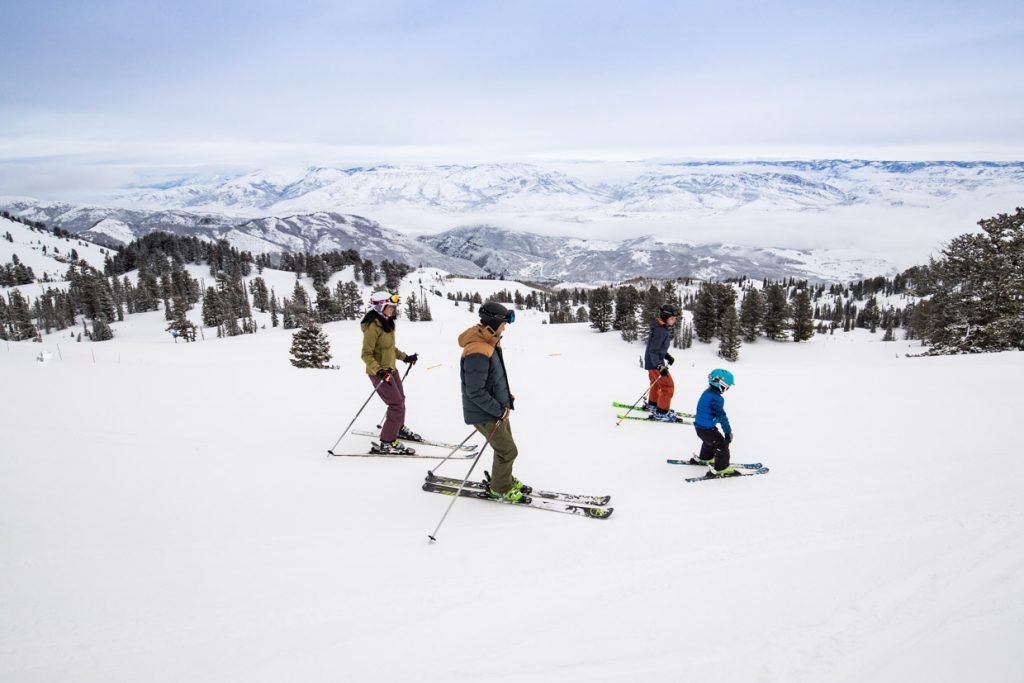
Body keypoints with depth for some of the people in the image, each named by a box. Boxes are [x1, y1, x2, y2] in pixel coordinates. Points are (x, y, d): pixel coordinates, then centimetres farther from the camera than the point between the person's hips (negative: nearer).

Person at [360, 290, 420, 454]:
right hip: (379, 373, -9)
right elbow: (366, 354, -23)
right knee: (396, 405, -10)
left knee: (400, 400, 23)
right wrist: (379, 371, -35)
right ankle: (387, 443, -3)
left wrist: (405, 357, 22)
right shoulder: (372, 327, -22)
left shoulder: (386, 323, 5)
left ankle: (399, 428, 46)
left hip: (391, 369, 9)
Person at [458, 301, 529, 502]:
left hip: (498, 408, 9)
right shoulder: (477, 352, -29)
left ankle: (505, 480, 40)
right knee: (508, 451, 2)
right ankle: (500, 488, 22)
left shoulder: (489, 342, 3)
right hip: (485, 414, -9)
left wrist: (505, 396, 8)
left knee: (504, 446, 21)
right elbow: (475, 392, -28)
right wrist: (499, 410, -20)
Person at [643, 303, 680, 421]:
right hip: (655, 363, -10)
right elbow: (653, 350, -27)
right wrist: (660, 367, -30)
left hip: (654, 362, 10)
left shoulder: (664, 328, 6)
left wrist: (667, 356, 12)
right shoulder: (660, 330, -25)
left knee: (657, 383, 28)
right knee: (668, 386, -6)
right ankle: (661, 412, 2)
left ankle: (652, 404, 47)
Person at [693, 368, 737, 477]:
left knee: (709, 441, 32)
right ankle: (721, 468, 4)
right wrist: (728, 431, -17)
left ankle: (705, 458, 53)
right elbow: (721, 416, -24)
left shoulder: (707, 392, 4)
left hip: (700, 426, 10)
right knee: (722, 445, -1)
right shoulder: (716, 398, -26)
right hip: (707, 428, -10)